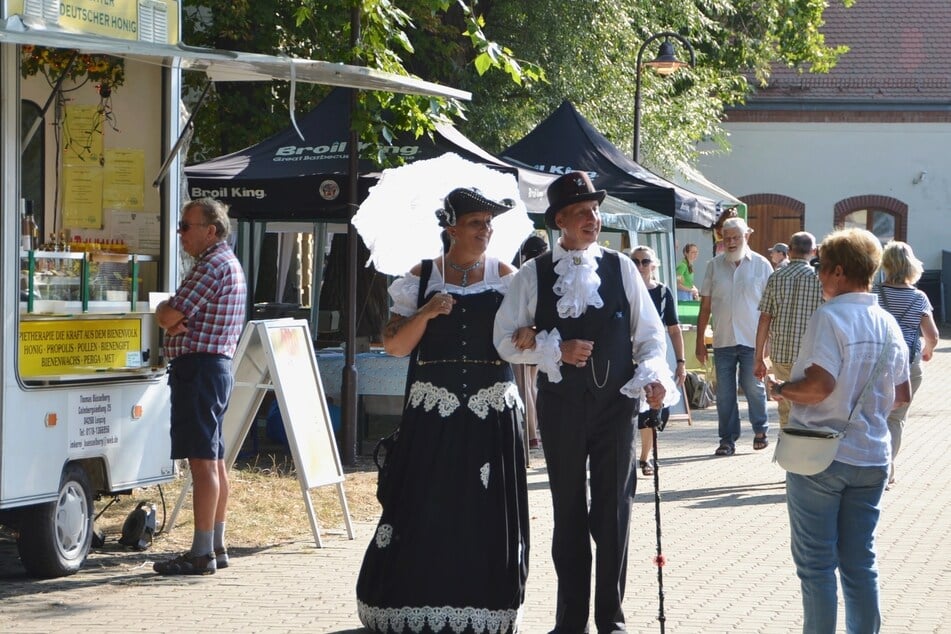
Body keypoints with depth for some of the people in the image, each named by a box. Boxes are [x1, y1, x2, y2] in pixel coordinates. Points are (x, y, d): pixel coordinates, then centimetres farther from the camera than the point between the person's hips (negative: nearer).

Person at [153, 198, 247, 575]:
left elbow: (170, 316, -18)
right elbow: (173, 316, 16)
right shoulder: (228, 263, 20)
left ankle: (202, 554, -11)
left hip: (198, 366, -11)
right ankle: (216, 546, 19)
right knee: (214, 460, 13)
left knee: (202, 460, -11)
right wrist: (171, 316, -5)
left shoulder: (213, 265, -14)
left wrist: (163, 313, 3)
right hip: (217, 364, 11)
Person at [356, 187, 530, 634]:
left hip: (491, 412, 1)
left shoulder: (505, 277, 7)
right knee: (425, 510, -3)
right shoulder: (421, 278, 5)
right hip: (433, 411, -1)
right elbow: (394, 345, 3)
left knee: (488, 513, 1)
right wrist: (425, 313, -13)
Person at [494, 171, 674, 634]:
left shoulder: (620, 268, 4)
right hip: (561, 405, 0)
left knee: (613, 511, 3)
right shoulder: (532, 275, 1)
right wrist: (555, 350, -13)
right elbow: (506, 340, 1)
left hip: (615, 402, 0)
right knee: (569, 512, 9)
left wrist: (654, 372, -13)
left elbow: (649, 333, 5)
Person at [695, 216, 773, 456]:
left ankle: (761, 430, 23)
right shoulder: (714, 266, 6)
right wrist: (700, 341, 5)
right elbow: (705, 306, 8)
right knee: (724, 393, 4)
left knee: (754, 387, 3)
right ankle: (728, 439, 12)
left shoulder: (761, 265, 1)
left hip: (752, 340, -2)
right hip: (723, 340, 2)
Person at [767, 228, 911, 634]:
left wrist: (780, 390, -8)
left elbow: (819, 385, -25)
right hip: (871, 458, 6)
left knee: (816, 563, 3)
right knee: (860, 562, 12)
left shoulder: (830, 317, -15)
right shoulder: (888, 324, 6)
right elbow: (902, 394, 11)